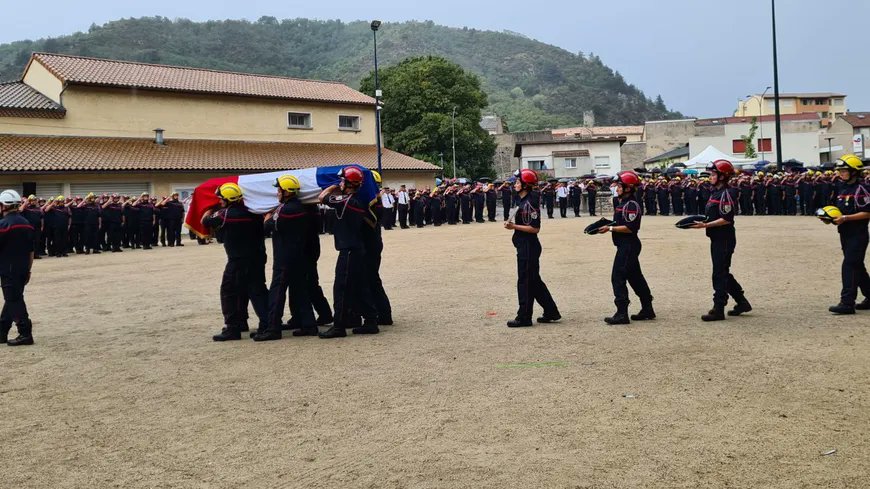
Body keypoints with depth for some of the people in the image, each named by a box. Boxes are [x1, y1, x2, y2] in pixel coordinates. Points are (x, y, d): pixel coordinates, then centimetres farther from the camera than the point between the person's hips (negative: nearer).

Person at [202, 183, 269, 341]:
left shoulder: (225, 214, -12)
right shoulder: (250, 212, 5)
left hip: (238, 261, -7)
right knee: (257, 291, 14)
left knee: (229, 292, 2)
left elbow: (205, 221, -1)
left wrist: (211, 209, 17)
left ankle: (232, 328, 1)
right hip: (257, 258, 7)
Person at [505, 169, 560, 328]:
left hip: (529, 247, -10)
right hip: (524, 246, 10)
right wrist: (513, 225, 7)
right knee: (534, 281, 16)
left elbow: (535, 228, -21)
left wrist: (514, 227, -20)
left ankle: (524, 318, 6)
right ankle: (551, 312, 24)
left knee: (525, 281, -2)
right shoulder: (523, 201, 12)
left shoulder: (530, 203, -17)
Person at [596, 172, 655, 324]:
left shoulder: (632, 204, -17)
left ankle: (622, 314, -6)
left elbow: (630, 228, -22)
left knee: (618, 277, -9)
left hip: (628, 245, -11)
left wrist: (610, 228, -18)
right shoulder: (622, 202, 15)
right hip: (625, 245, 11)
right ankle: (647, 309, 25)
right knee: (635, 277, 16)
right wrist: (607, 225, 4)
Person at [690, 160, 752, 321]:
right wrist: (701, 222, 5)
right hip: (717, 239, 10)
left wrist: (705, 225, -23)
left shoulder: (726, 193, -16)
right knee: (724, 273, 17)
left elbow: (726, 219, -21)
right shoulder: (716, 192, 15)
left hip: (725, 239, -10)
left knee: (720, 274, -6)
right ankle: (742, 303, 28)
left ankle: (718, 310, -2)